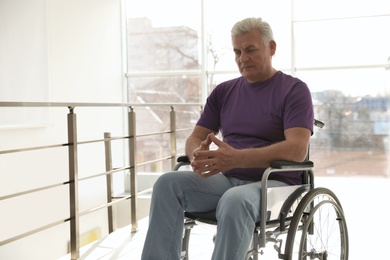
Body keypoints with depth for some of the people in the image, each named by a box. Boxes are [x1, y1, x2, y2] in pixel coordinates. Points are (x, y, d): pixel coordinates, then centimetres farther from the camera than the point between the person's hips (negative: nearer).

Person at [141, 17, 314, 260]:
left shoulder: (294, 90, -4)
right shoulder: (223, 91, 13)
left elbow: (297, 149, -18)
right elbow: (195, 138, 10)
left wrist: (236, 158, -31)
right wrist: (199, 155, -17)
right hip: (228, 179, 5)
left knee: (235, 200, -38)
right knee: (168, 183, -19)